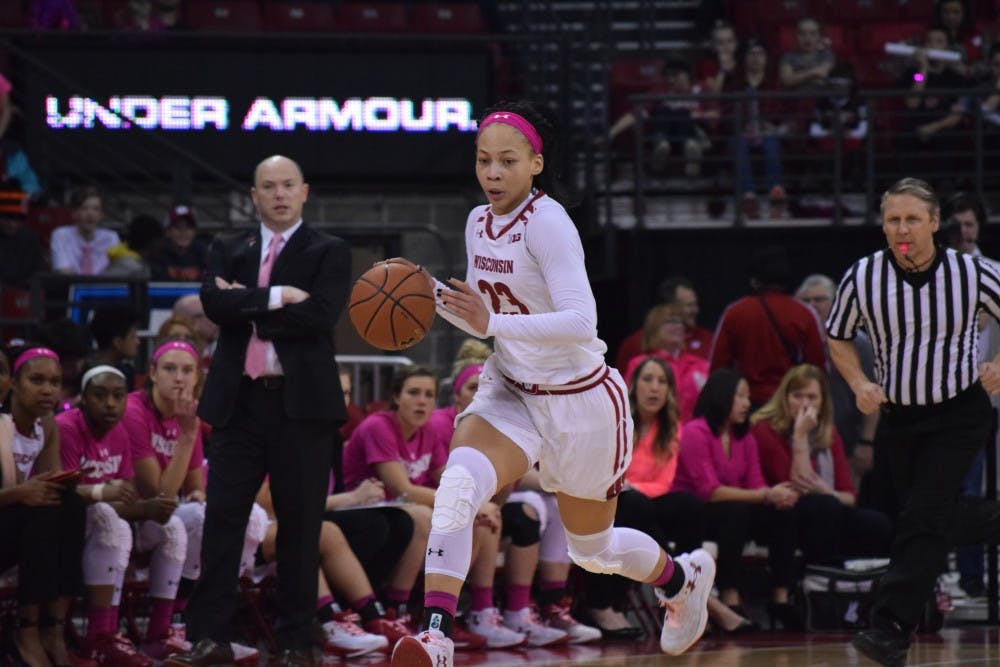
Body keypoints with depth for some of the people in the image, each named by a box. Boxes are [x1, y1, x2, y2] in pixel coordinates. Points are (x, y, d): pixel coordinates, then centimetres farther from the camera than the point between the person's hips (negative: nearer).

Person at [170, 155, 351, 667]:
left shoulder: (329, 253, 5)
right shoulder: (228, 250, 14)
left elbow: (320, 315, -11)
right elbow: (215, 304, -4)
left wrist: (247, 303, -7)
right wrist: (276, 297, -12)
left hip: (301, 401, -2)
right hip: (239, 400, 2)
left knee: (299, 524, 2)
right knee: (222, 516, -2)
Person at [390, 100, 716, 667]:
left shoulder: (547, 222, -22)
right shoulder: (479, 224, 1)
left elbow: (581, 322, -31)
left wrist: (493, 323, -41)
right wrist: (436, 296, -6)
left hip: (579, 400, -5)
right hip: (510, 392, 5)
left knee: (593, 548, 14)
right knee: (459, 483, -26)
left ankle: (684, 577, 46)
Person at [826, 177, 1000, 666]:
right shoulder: (862, 278, -8)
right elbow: (837, 338, 8)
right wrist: (860, 384, -8)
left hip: (959, 412, -3)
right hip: (897, 416, 3)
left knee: (924, 518, -15)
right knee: (937, 520, 12)